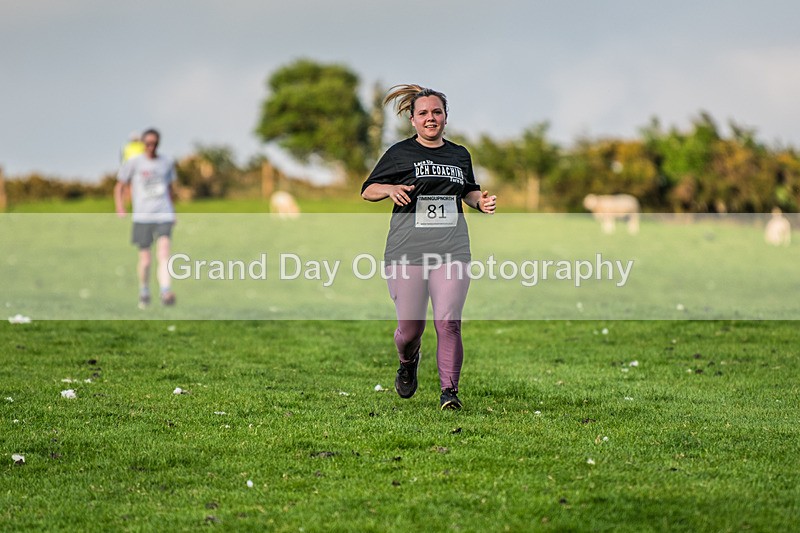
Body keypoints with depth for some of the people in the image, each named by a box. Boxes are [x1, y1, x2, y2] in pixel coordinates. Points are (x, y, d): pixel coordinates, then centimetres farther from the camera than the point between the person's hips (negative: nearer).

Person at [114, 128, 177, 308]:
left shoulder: (167, 163, 11)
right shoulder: (133, 163, 2)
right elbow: (120, 187, 7)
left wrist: (172, 210, 26)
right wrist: (120, 209, -6)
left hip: (163, 216, 1)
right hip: (142, 217, -1)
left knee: (163, 253, -18)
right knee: (145, 260, 1)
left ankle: (166, 292, -28)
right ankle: (144, 291, 24)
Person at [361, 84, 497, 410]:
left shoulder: (460, 155, 15)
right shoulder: (400, 154, 4)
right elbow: (367, 191, 8)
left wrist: (480, 201, 9)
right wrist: (390, 189, -13)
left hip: (452, 251, 2)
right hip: (407, 251, -2)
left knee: (448, 322, -12)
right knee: (410, 328, 0)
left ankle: (449, 391, -4)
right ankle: (408, 363, 35)